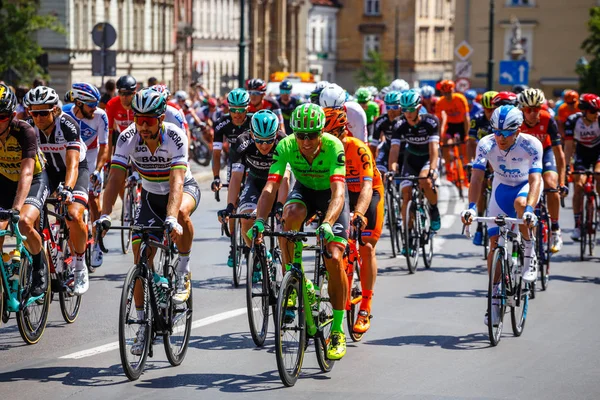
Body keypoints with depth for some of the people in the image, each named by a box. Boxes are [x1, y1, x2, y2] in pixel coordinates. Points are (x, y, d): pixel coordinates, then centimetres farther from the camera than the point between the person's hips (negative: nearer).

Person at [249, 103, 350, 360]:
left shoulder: (333, 147, -33)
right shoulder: (286, 146, -27)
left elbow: (338, 192, -43)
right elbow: (270, 187, -33)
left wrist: (327, 223, -60)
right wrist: (260, 220, -50)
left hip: (330, 194, -2)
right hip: (304, 190, 2)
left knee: (334, 259, -17)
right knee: (292, 215, -35)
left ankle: (338, 330, -5)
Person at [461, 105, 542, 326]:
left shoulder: (531, 145, -29)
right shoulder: (486, 144, -24)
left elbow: (535, 179, -38)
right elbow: (477, 177, -29)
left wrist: (529, 210, -53)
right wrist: (471, 207, -45)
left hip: (526, 185, -2)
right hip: (502, 186, 2)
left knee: (520, 203, -38)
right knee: (495, 243, -5)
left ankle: (529, 253, -15)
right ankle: (495, 296, 7)